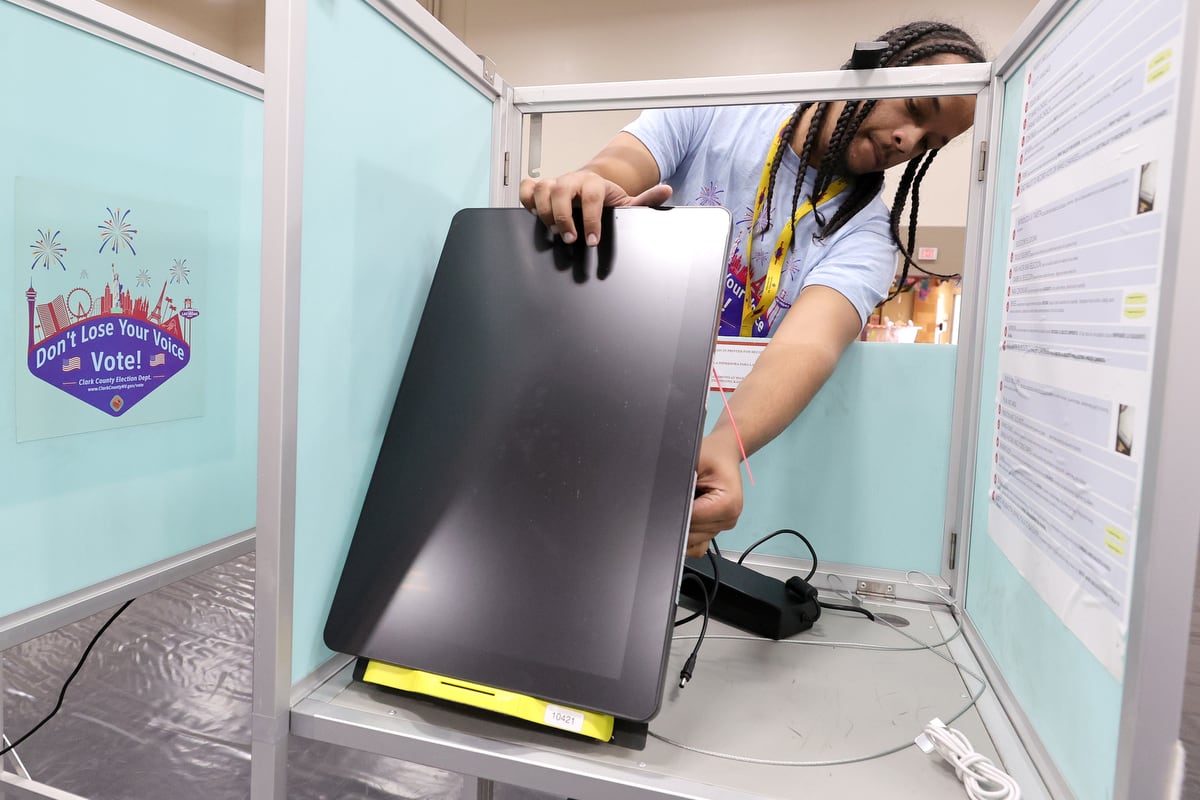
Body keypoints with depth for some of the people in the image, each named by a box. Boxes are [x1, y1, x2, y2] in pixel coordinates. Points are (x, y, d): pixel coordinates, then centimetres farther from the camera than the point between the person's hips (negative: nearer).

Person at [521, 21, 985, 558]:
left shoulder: (866, 232, -6)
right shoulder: (710, 115, -2)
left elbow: (808, 345, -26)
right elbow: (603, 178, -16)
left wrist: (719, 447, -46)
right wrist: (576, 192, -43)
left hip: (735, 419, 0)